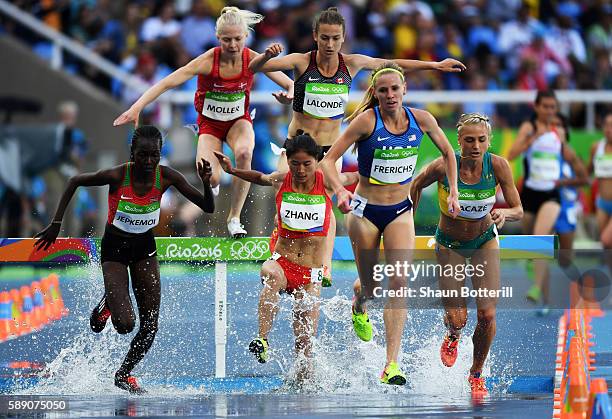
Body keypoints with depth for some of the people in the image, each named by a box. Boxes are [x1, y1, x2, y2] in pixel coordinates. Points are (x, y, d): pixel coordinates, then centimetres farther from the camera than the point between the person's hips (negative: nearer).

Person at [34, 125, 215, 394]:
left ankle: (124, 374, 26)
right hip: (115, 248, -3)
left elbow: (208, 208, -12)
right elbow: (75, 182, -8)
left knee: (150, 326, 1)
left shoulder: (166, 177, -16)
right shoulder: (117, 175, -25)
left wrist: (206, 183, -32)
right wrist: (56, 224, -8)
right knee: (125, 324, -17)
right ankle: (107, 305, 19)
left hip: (145, 246, 4)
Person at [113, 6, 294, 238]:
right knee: (210, 178, -24)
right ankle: (213, 184, 21)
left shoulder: (252, 60, -18)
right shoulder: (208, 61, -25)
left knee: (244, 153, -34)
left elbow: (290, 84, -14)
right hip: (209, 123, -1)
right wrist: (137, 107, -41)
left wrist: (290, 95, -40)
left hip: (238, 120, 1)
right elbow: (167, 83, -30)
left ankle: (234, 217, -16)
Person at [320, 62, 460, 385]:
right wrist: (340, 191, -32)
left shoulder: (421, 119, -6)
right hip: (366, 211, -2)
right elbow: (328, 159, -15)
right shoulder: (367, 120, -16)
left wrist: (453, 191, 4)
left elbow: (447, 151, 13)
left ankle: (391, 365, -15)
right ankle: (358, 305, 50)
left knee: (398, 283, -13)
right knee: (371, 286, 9)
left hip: (400, 212, 2)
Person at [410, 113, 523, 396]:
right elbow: (417, 184, -4)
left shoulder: (498, 166, -23)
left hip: (485, 241, 1)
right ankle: (453, 335, 34)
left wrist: (504, 213, -38)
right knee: (456, 317, -8)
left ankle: (476, 373, 17)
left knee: (487, 315, -10)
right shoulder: (444, 166, -26)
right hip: (449, 244, -1)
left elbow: (518, 210, -16)